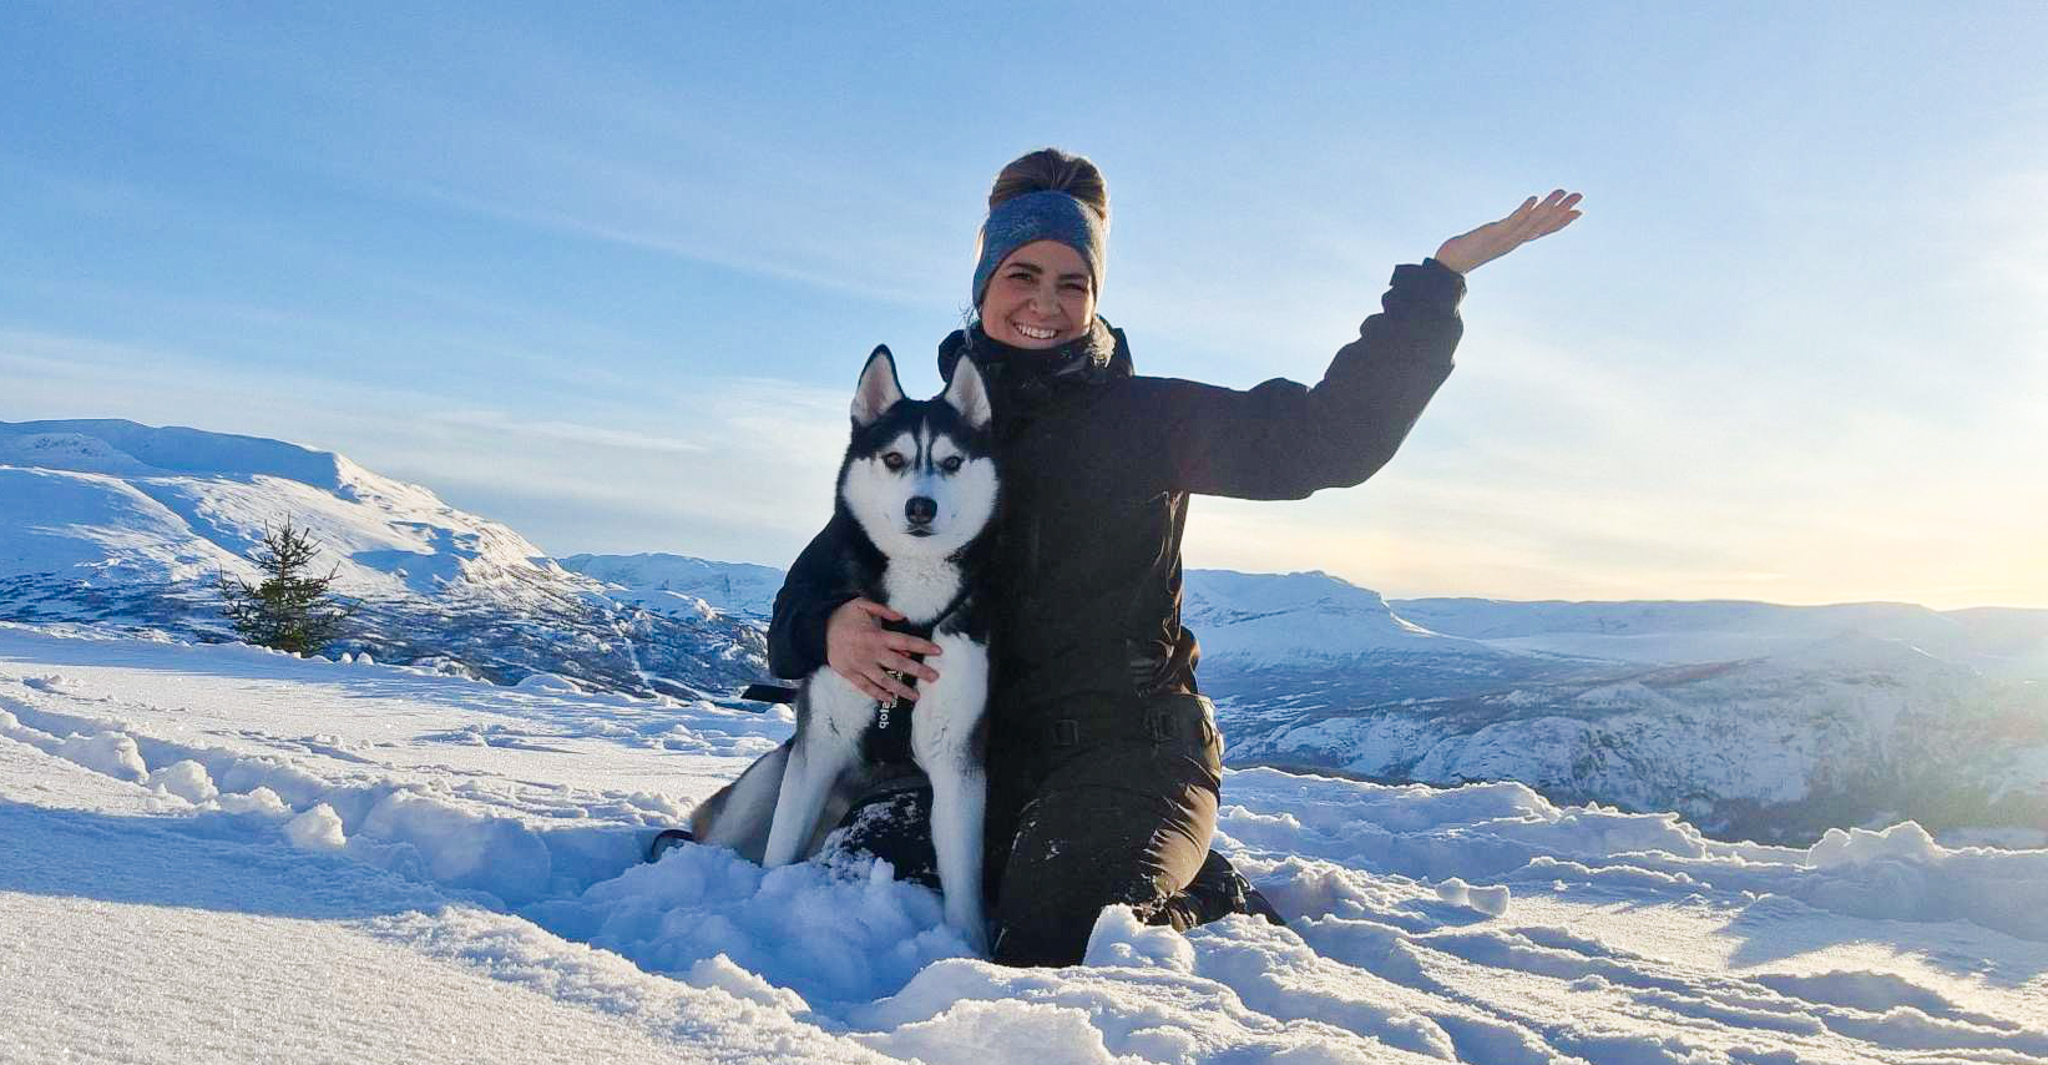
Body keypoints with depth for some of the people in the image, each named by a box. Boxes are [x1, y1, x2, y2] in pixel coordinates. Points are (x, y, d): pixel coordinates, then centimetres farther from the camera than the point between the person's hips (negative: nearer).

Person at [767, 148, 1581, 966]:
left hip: (1130, 749, -4)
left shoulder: (1146, 417, 3)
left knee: (1050, 951, -29)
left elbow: (1327, 436, -5)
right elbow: (815, 580, 8)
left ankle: (1210, 902, 8)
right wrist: (830, 628, -18)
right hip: (981, 753, 5)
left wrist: (1439, 276, -11)